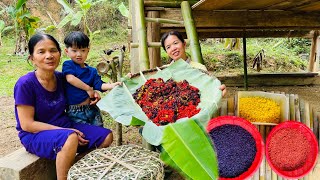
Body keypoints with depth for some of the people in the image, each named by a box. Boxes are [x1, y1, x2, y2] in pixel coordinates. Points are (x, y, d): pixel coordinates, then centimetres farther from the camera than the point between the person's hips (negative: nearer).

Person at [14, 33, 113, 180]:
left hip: (65, 127, 7)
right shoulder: (25, 84, -17)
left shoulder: (61, 78, 1)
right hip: (35, 135, -7)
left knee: (107, 137, -3)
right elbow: (27, 124, -17)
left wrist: (91, 94, -1)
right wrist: (65, 131, -21)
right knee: (70, 138, -37)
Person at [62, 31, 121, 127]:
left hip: (91, 108, 4)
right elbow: (70, 78, -18)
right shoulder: (67, 65, -1)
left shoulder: (92, 71, 10)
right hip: (75, 112, -4)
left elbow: (99, 85, 2)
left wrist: (112, 85, -17)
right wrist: (88, 88, -15)